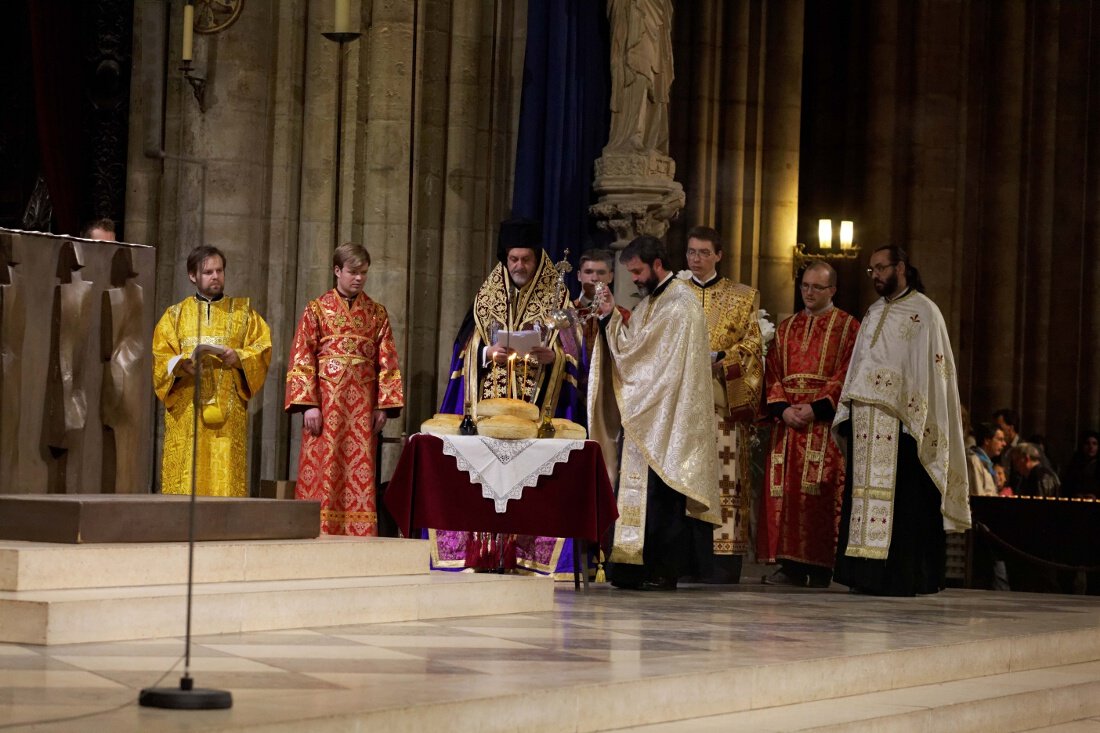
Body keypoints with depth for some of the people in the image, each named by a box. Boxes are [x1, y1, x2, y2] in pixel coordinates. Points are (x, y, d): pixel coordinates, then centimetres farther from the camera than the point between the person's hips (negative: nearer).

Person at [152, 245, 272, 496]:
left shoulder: (243, 311, 16)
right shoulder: (175, 314, 14)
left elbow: (262, 348, 6)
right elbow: (159, 358, 6)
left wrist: (239, 357, -13)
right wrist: (181, 363, -15)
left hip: (228, 413, 0)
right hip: (185, 410, 0)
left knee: (226, 475, -8)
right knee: (185, 476, -8)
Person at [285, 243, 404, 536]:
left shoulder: (377, 313, 13)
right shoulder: (317, 310, 5)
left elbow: (387, 361, 10)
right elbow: (301, 359, 0)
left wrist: (384, 405, 0)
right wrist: (308, 404, -10)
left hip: (362, 408, 2)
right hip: (325, 403, -2)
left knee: (360, 475, -1)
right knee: (322, 473, -5)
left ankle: (358, 535, 0)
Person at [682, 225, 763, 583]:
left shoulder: (743, 297, 10)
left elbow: (753, 345, 2)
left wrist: (717, 358, -13)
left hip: (724, 402, -2)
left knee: (723, 476, -9)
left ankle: (723, 564, -10)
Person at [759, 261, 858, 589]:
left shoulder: (848, 327, 4)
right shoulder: (786, 328, 19)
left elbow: (846, 375, -5)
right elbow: (773, 373, 12)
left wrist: (816, 408, -16)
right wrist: (782, 409, -5)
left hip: (824, 418, -5)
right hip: (788, 419, 5)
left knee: (819, 494, -9)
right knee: (785, 490, -1)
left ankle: (819, 566, -8)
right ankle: (791, 566, 1)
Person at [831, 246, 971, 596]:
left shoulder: (923, 312, -2)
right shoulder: (873, 313, 20)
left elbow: (929, 369, -8)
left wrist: (913, 416, -15)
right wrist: (849, 414, 12)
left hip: (901, 420, -7)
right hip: (867, 421, 7)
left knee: (900, 498, -8)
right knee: (865, 494, 4)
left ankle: (900, 576, -7)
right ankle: (866, 574, 5)